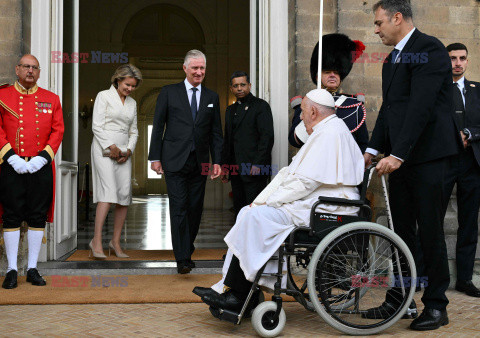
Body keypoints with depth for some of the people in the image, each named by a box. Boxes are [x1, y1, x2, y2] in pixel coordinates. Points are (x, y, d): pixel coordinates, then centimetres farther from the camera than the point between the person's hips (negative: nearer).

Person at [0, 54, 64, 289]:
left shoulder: (51, 99, 11)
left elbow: (58, 131, 5)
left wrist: (43, 157, -8)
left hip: (41, 167, 2)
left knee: (38, 217, 4)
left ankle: (33, 269, 14)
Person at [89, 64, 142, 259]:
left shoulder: (132, 103, 18)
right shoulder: (104, 96, 2)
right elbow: (97, 126, -5)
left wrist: (129, 150, 2)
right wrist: (111, 147, -12)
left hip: (124, 152, 5)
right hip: (104, 150, -5)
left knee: (125, 196, -3)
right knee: (108, 192, -19)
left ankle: (116, 242, 4)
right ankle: (97, 240, -18)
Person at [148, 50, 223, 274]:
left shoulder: (212, 97, 12)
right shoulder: (169, 93, 5)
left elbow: (216, 133, 12)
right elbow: (158, 126, 4)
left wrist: (217, 161, 4)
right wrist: (155, 157, -2)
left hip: (199, 163, 3)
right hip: (174, 161, -3)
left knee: (195, 209, 6)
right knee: (179, 208, -8)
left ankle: (187, 251, 22)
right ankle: (182, 259, -7)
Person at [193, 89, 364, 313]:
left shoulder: (330, 133, -13)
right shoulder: (323, 132, 21)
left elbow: (306, 182, -20)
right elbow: (290, 174, 17)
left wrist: (269, 201, -12)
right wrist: (261, 201, 7)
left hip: (323, 210, -11)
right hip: (312, 204, 11)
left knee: (257, 216, -22)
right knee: (249, 212, 2)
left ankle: (236, 295, -15)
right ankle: (228, 286, -1)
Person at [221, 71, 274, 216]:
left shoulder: (261, 106, -3)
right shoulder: (230, 110, 20)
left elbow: (267, 137, -11)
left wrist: (258, 165, -17)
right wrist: (224, 165, 13)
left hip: (254, 168, -7)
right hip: (235, 170, 7)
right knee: (239, 208, 8)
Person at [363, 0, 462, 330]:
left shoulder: (429, 49, -10)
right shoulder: (393, 58, 17)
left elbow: (421, 107, -20)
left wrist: (398, 154, -24)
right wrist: (374, 150, 11)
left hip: (426, 155, -8)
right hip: (399, 156, 8)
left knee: (430, 231, -1)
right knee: (401, 230, 11)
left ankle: (436, 306, 11)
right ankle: (398, 299, 19)